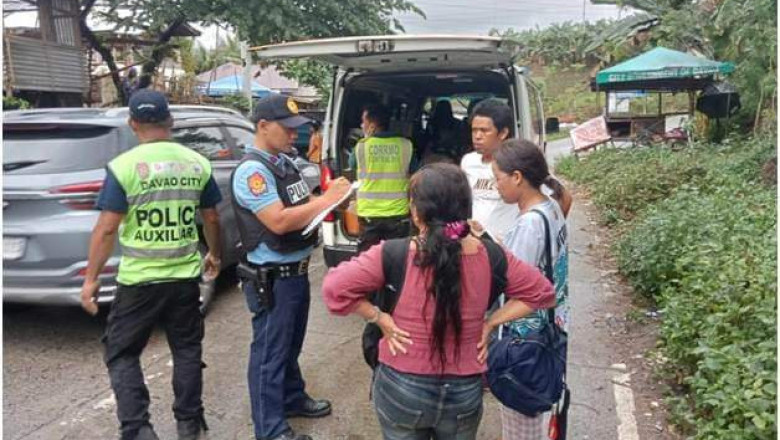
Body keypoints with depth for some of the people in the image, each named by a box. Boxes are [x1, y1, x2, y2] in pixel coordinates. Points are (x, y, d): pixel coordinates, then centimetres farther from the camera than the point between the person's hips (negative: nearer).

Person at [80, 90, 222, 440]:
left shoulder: (124, 166, -11)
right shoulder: (197, 163, 1)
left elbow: (106, 229, -11)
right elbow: (211, 219, 9)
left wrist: (91, 278, -2)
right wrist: (214, 254, 25)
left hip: (139, 279, -3)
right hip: (185, 276, 4)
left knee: (121, 354, 13)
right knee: (187, 350, 17)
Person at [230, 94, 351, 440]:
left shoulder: (285, 162, 9)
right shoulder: (252, 170, -19)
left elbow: (302, 205, 18)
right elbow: (279, 220, -27)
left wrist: (329, 194, -2)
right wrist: (327, 199, -21)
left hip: (297, 270, 9)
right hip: (271, 277, -9)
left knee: (291, 344, 24)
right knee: (270, 351, 4)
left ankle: (293, 398, 42)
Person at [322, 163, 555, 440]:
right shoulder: (489, 256, -11)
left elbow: (334, 288, -21)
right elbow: (541, 292, 1)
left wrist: (379, 318, -12)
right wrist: (491, 323, -1)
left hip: (402, 390, -2)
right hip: (464, 391, 2)